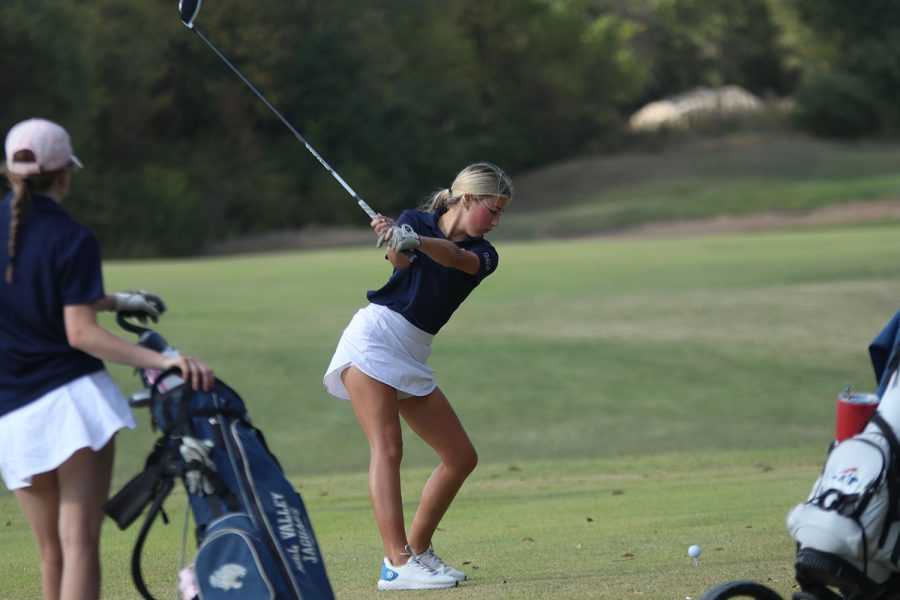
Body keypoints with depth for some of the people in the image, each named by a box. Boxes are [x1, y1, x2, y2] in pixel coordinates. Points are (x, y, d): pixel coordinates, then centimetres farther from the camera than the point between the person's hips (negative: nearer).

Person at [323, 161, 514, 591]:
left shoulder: (482, 254, 8)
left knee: (462, 458, 6)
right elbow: (400, 259, -18)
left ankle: (417, 550, 17)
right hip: (374, 336, -6)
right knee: (388, 447, -19)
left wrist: (415, 240, -36)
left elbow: (456, 258, -16)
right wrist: (393, 241, -42)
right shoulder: (416, 221, 2)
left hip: (413, 356, 6)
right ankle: (397, 565, -27)